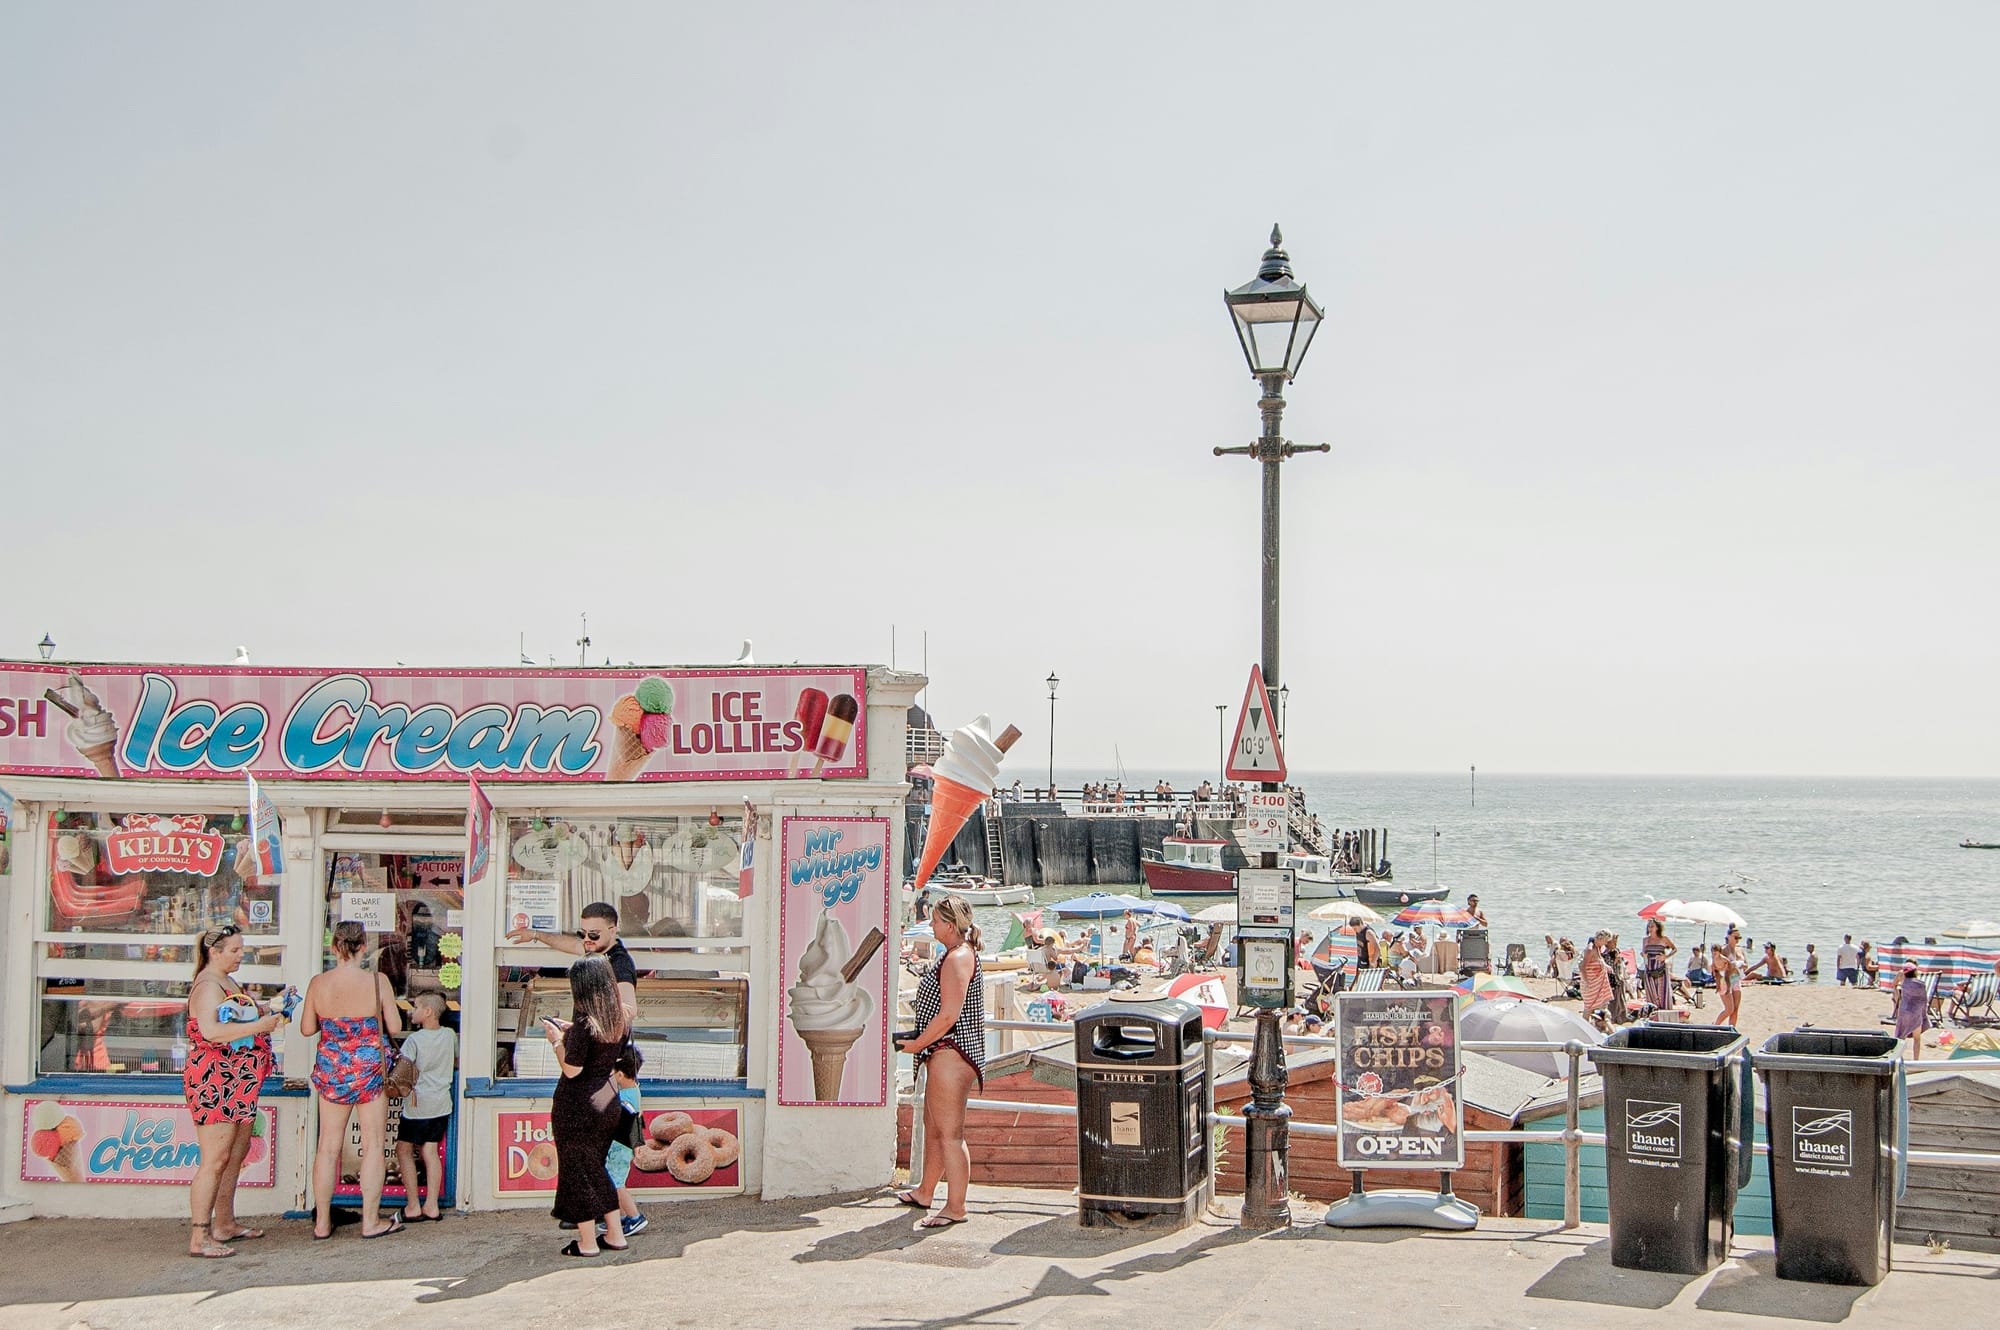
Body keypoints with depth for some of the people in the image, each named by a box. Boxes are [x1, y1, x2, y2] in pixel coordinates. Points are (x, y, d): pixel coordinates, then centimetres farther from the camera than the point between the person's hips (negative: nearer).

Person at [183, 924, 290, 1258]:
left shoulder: (228, 981, 17)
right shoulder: (208, 986, -15)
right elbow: (211, 1031, -32)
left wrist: (270, 1014, 16)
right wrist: (259, 1025, -29)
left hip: (238, 1085, 11)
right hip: (214, 1083, -11)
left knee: (236, 1153, 15)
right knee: (215, 1160, -10)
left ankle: (224, 1224, 24)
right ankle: (199, 1237, -8)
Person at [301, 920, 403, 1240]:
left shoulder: (318, 983, -7)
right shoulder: (377, 982, -13)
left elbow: (307, 1029, 1)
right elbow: (395, 1028, -8)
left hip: (330, 1070, 3)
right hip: (370, 1070, -3)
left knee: (328, 1146, 11)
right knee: (372, 1145, 7)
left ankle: (322, 1222, 16)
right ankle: (371, 1221, 11)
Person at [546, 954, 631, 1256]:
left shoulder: (584, 1024, -21)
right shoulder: (622, 1020, 2)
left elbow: (571, 1070, -20)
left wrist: (557, 1040, -6)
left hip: (577, 1103, -8)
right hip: (608, 1098, 8)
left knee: (577, 1168, 5)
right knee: (596, 1166, 21)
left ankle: (587, 1242, 10)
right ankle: (615, 1234, 22)